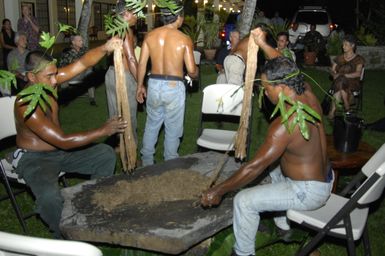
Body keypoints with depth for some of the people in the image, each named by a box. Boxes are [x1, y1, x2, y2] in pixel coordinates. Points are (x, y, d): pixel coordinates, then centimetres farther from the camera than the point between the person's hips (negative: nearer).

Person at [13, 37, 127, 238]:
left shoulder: (49, 81, -10)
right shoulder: (26, 106, -32)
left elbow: (82, 64, -13)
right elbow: (63, 141, -33)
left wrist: (105, 48, -34)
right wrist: (103, 131, -30)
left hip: (60, 151, 8)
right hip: (34, 159, -8)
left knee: (106, 155, 2)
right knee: (49, 195, -36)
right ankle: (64, 238, -5)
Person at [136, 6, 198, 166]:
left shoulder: (150, 35, 0)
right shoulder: (184, 39, -8)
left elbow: (142, 63, 0)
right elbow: (191, 71, -10)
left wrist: (140, 86, 11)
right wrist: (196, 73, 14)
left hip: (154, 84, 4)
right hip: (174, 87, -3)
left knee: (152, 124, 20)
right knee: (173, 129, 12)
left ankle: (147, 161, 32)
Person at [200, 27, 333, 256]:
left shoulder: (285, 125, -32)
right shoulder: (309, 96, -8)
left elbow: (255, 166, -28)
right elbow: (287, 71, 12)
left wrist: (218, 191, -20)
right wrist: (263, 44, 10)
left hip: (309, 192, -9)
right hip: (326, 178, 9)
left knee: (244, 201, -9)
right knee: (274, 174, 34)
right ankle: (284, 225, 45)